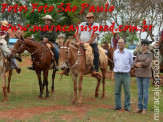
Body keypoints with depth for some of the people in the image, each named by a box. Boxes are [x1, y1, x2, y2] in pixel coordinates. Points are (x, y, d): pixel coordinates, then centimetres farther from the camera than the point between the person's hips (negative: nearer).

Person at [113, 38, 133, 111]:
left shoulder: (129, 53, -2)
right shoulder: (115, 52, 5)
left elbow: (131, 63, 11)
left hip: (126, 74, -2)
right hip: (117, 74, 2)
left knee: (127, 91, 1)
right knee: (117, 91, 7)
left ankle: (127, 106, 10)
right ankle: (118, 105, 17)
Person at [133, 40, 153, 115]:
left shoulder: (150, 54, -8)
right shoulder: (139, 54, 10)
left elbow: (146, 63, -21)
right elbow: (134, 64, 1)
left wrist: (139, 63, -6)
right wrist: (141, 65, -15)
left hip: (146, 75, -5)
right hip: (138, 74, 5)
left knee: (145, 92, -2)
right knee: (139, 91, 8)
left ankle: (144, 108, 8)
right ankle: (139, 107, 15)